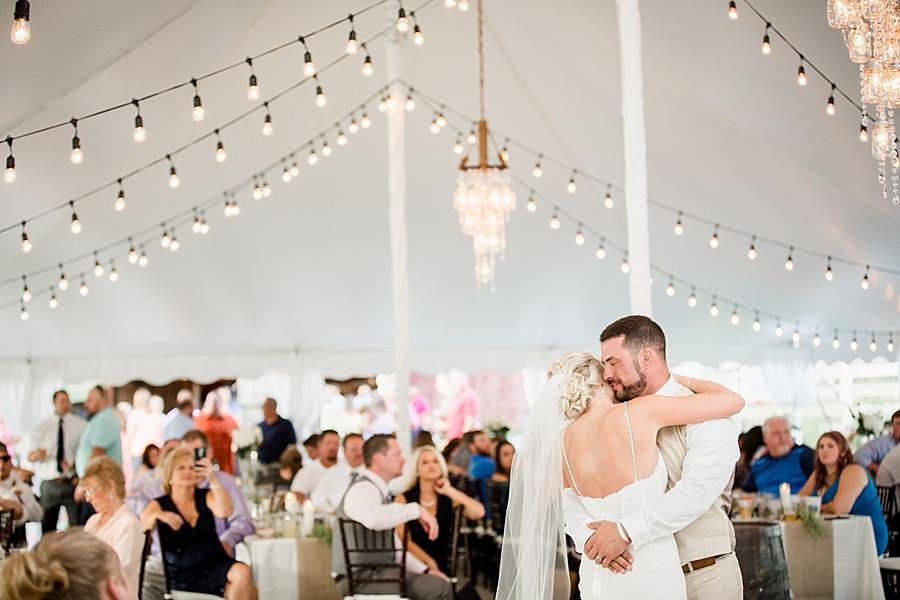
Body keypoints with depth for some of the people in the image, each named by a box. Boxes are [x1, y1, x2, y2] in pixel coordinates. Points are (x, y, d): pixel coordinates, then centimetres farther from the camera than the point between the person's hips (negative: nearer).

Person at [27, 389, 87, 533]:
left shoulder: (80, 425, 3)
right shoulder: (42, 427, 9)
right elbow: (30, 457, 6)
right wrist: (37, 454, -16)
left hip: (72, 483, -2)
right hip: (49, 485, 2)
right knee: (46, 528, 3)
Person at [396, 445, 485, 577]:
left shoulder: (450, 499, 8)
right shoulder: (403, 500, 3)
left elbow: (479, 513, -10)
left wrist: (450, 491, -5)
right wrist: (430, 563, -16)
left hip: (442, 567, 2)